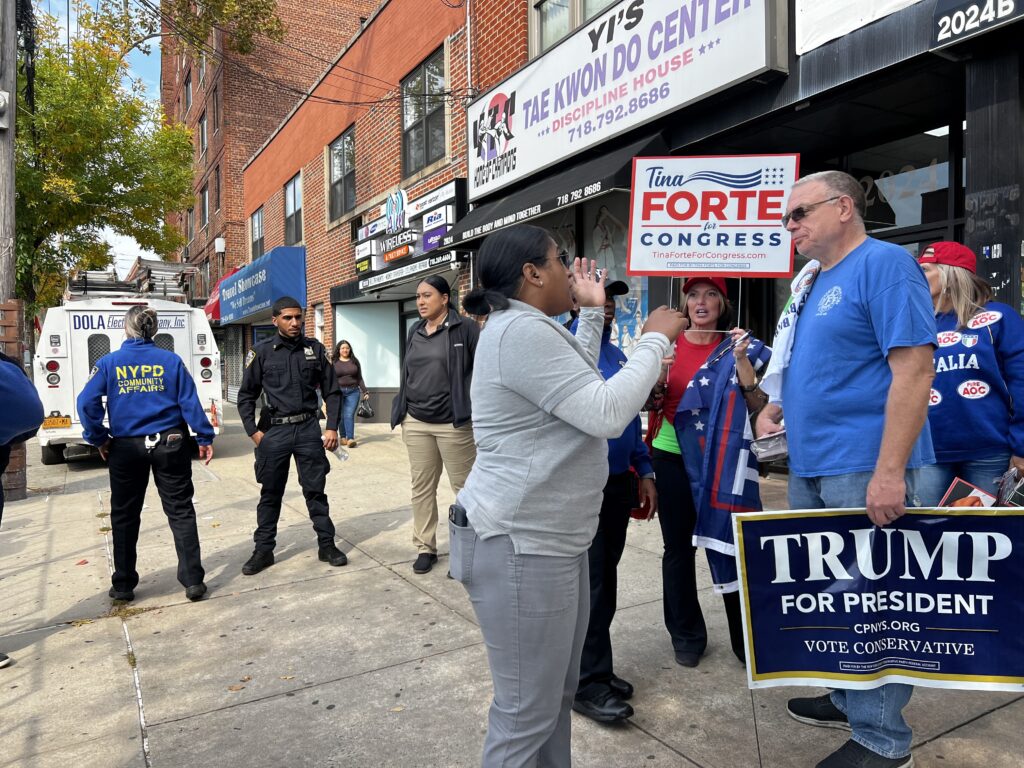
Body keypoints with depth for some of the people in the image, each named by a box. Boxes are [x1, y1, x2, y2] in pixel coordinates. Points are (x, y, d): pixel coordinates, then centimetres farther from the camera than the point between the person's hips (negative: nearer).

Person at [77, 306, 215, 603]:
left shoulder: (108, 363, -3)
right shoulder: (171, 360, -4)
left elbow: (87, 403, -9)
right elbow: (190, 402, -6)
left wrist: (99, 439, 2)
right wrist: (204, 437, 0)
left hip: (126, 448, 1)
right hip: (169, 445, 0)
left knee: (124, 517, 14)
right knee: (180, 512, 5)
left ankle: (123, 585, 23)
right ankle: (193, 581, 5)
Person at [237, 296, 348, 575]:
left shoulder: (315, 349, 4)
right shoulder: (261, 352, 0)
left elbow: (331, 391, 7)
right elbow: (246, 396, 4)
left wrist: (332, 427, -1)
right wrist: (253, 432, -4)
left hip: (308, 429, 1)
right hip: (274, 430, -1)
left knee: (315, 490, 7)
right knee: (270, 493, 9)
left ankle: (326, 545, 18)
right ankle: (264, 550, 21)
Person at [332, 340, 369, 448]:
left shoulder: (354, 361, 11)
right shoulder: (334, 362, 5)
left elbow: (359, 378, 13)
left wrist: (365, 392, 7)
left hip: (353, 392, 0)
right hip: (338, 391, 0)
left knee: (349, 415, -9)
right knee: (341, 416, 3)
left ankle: (350, 438, -15)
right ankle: (343, 437, 14)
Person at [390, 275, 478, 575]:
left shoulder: (465, 329, -6)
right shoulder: (415, 333, 13)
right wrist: (401, 413, 17)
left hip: (454, 424, -6)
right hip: (416, 423, 6)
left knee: (464, 487, 4)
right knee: (421, 488, 10)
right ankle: (425, 547, 21)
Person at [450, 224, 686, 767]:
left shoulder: (526, 329, 16)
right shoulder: (522, 330, -20)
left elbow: (579, 384, 29)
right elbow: (606, 413, -24)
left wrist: (591, 312, 25)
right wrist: (656, 339, -12)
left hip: (551, 539, 11)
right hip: (520, 546, -11)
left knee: (557, 693, 21)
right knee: (527, 709, 2)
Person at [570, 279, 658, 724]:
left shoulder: (618, 355, 14)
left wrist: (644, 472, 14)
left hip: (619, 483, 8)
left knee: (606, 579, 15)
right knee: (589, 583, -2)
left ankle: (595, 666, 29)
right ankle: (587, 682, 11)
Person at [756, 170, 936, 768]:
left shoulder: (884, 263, -11)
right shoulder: (813, 282, 16)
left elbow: (914, 370, -19)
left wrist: (890, 471, -24)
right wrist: (780, 406, 6)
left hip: (863, 468, -9)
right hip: (811, 466, 9)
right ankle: (849, 698, 36)